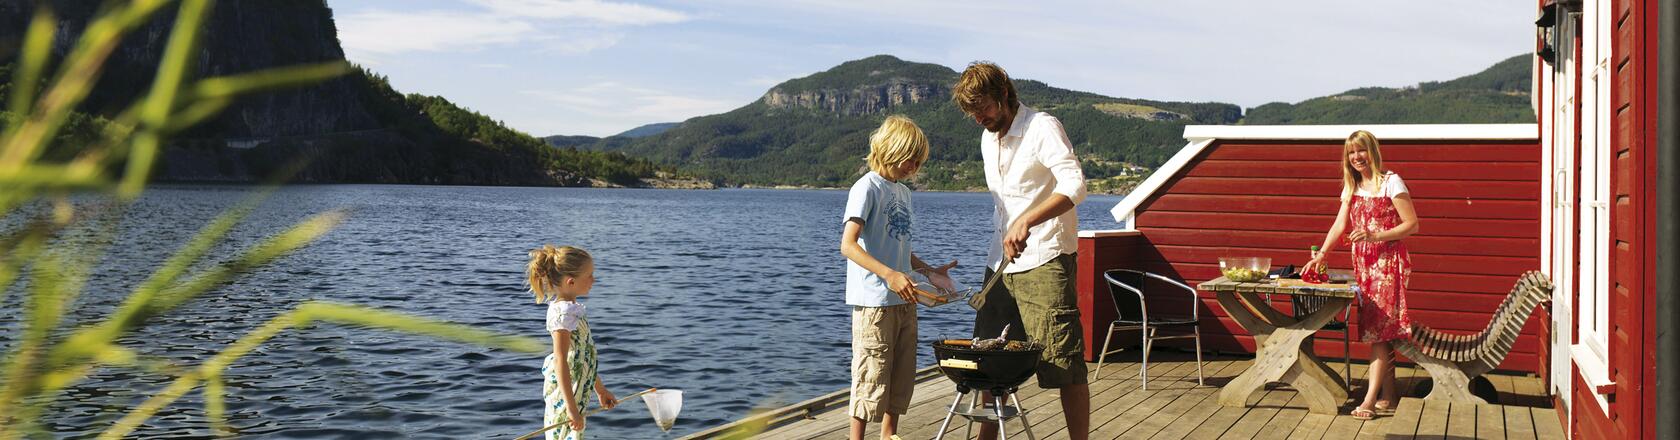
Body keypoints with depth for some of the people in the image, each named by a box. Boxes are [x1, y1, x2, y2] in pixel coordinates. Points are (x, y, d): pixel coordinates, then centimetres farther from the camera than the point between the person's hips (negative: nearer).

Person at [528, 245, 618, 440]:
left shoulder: (571, 308, 12)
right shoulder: (564, 312, -18)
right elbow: (560, 361, -23)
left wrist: (600, 389, 28)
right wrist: (571, 407, -26)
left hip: (578, 393, 10)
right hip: (565, 396, -10)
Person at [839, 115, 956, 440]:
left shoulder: (902, 191, 15)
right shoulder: (867, 188, -11)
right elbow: (848, 245, -21)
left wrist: (930, 271, 16)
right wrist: (889, 275, -31)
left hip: (904, 299, 9)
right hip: (874, 301, -8)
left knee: (902, 375, 14)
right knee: (872, 376, -5)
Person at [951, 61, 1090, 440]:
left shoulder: (1043, 128, -10)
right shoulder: (988, 139, 15)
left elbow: (1075, 186, -25)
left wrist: (1026, 220, -37)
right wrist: (1000, 250, 19)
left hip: (1045, 263, -8)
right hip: (1000, 263, 8)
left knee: (1064, 364, -7)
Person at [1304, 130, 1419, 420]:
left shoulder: (1390, 182, -7)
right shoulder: (1352, 187, 14)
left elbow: (1412, 225, -10)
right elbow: (1340, 225, 10)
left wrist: (1375, 236, -20)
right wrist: (1321, 253, -3)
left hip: (1388, 261, -6)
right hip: (1363, 262, 6)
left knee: (1378, 329, -12)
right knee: (1381, 331, 7)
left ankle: (1370, 399, -17)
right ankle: (1388, 393, 11)